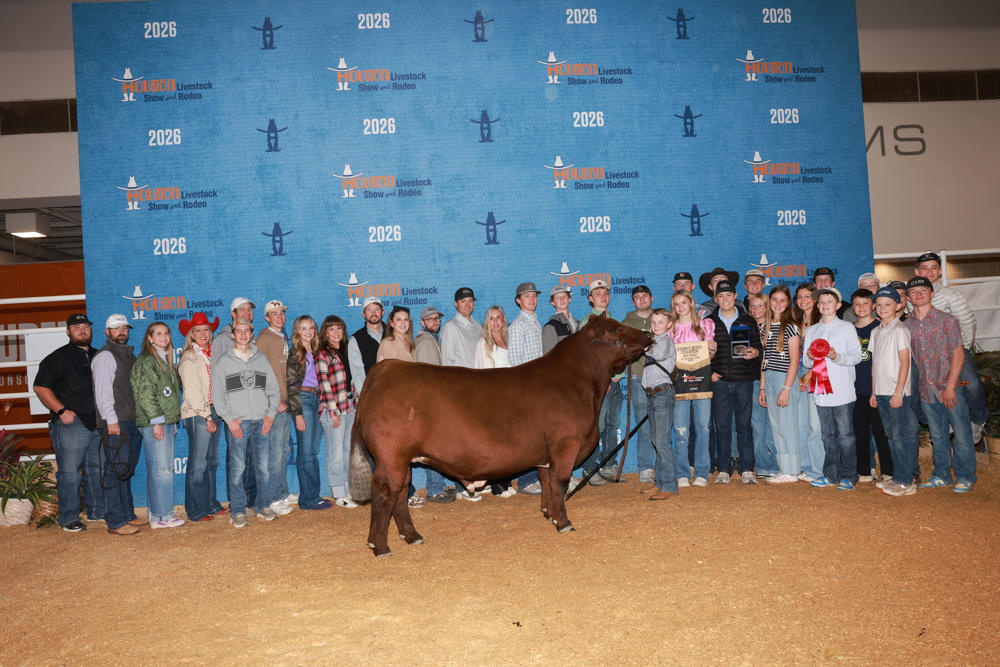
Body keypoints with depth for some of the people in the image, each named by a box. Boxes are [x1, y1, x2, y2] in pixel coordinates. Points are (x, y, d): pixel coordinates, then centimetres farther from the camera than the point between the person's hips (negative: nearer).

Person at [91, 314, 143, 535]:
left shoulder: (129, 355, 20)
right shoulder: (104, 357, -5)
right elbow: (103, 391, -13)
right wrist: (111, 420, -18)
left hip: (132, 422, 8)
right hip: (114, 424, -8)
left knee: (127, 470, 13)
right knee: (115, 471, -8)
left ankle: (127, 515, 20)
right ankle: (116, 522, -6)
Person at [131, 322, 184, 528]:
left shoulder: (165, 360, 19)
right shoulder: (147, 361, -8)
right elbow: (145, 395, -15)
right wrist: (156, 421, -18)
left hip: (166, 422, 9)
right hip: (154, 423, -9)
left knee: (164, 469, 10)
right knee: (161, 469, -9)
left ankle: (157, 514, 16)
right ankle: (162, 516, -5)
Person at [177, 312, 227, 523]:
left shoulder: (211, 355, 15)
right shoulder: (189, 359, -7)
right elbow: (192, 393, -11)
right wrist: (207, 417, -12)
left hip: (214, 412, 7)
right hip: (197, 415, -7)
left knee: (212, 462, 12)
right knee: (198, 464, -4)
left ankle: (211, 504, 22)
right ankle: (195, 511, 4)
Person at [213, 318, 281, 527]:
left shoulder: (262, 359, 13)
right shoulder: (223, 362, 6)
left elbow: (274, 390, 14)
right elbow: (217, 395, 4)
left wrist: (270, 414, 1)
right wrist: (229, 419, -7)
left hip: (262, 421, 2)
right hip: (238, 422, -2)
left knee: (264, 466, 3)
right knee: (237, 468, -4)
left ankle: (264, 506, 13)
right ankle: (238, 511, 4)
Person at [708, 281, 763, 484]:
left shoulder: (748, 322, 11)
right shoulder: (709, 322, 9)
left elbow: (758, 347, 11)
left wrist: (755, 352, -12)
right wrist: (708, 372, -3)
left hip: (744, 379, 0)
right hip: (719, 380, 0)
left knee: (744, 424, 1)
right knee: (722, 426, 2)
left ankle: (747, 469, 7)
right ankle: (724, 470, 8)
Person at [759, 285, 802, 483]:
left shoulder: (790, 327, -6)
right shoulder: (766, 327, 13)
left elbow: (794, 361, -10)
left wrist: (786, 389, -16)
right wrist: (762, 387, 11)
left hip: (785, 379, -7)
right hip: (768, 380, 7)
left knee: (786, 426, -3)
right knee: (775, 426, 9)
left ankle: (790, 472, 5)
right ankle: (783, 469, 16)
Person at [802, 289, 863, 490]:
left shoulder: (847, 328, 5)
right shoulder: (811, 331, 16)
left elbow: (856, 356, -1)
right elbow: (806, 362, 17)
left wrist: (837, 356, -18)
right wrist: (810, 357, -6)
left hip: (842, 392, -4)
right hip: (821, 391, 4)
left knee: (845, 435, -2)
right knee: (828, 436, 9)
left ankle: (848, 476, 6)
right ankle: (831, 475, 16)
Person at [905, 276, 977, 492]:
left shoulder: (946, 320, -4)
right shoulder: (907, 325, 6)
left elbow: (958, 354, -7)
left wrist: (950, 386, -13)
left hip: (950, 386, -3)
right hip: (926, 389, 4)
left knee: (962, 433, 1)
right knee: (937, 436, 13)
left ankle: (965, 476, 14)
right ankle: (942, 474, 24)